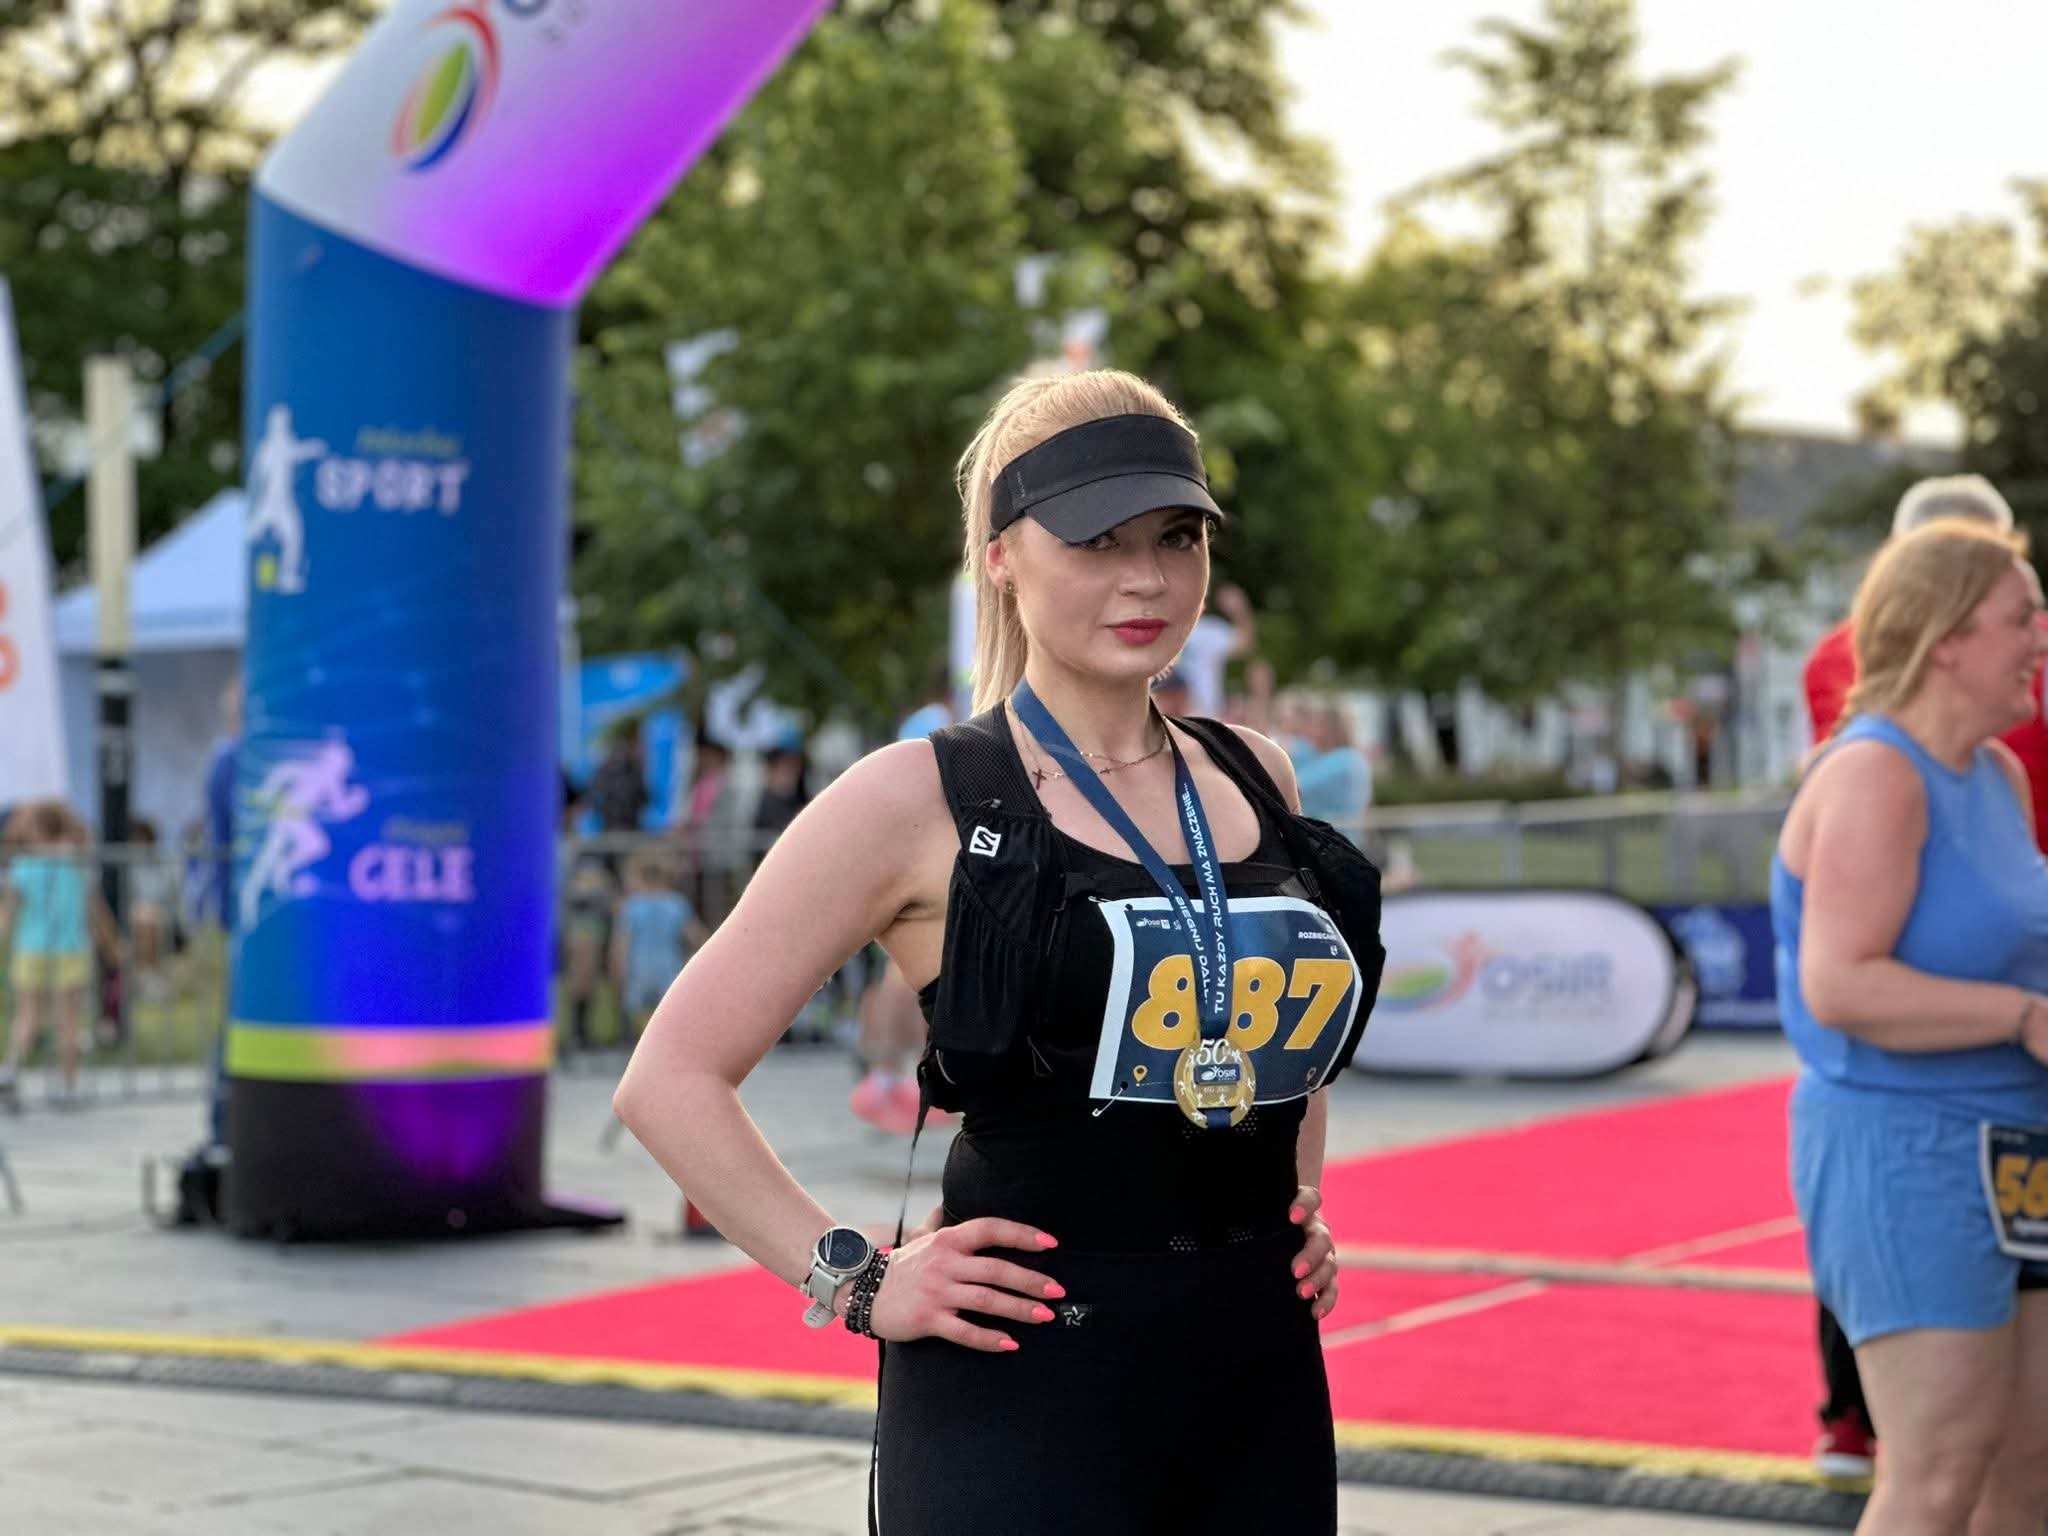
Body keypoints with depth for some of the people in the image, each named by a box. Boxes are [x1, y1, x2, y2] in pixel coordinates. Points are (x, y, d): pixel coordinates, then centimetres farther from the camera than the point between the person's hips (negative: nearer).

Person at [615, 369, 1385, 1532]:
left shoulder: (1256, 779, 10)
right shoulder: (919, 802, -6)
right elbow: (672, 1077, -7)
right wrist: (852, 1282, -10)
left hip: (1265, 1383, 5)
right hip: (1024, 1385, -5)